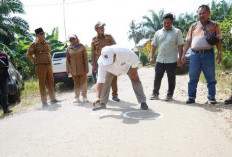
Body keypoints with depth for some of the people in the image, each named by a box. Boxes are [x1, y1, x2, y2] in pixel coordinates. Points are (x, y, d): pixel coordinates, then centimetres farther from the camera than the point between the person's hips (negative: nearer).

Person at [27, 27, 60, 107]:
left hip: (49, 65, 6)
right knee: (42, 84, -2)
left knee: (50, 83, 10)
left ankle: (53, 99, 18)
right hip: (41, 66, -6)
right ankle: (44, 101, 3)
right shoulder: (34, 44, -6)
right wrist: (36, 60, -8)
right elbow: (28, 54, -8)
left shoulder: (47, 43, 14)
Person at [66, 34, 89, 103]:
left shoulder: (82, 47, 0)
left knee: (83, 82, -1)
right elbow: (67, 59, 8)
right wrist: (68, 69, 4)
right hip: (74, 69, 1)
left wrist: (86, 68, -5)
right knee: (76, 83, 6)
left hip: (82, 68, -1)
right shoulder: (69, 48, 4)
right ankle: (77, 97, 13)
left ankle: (84, 97, 6)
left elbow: (85, 58, 0)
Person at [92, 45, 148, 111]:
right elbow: (100, 80, -41)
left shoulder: (124, 51, -46)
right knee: (105, 82, -10)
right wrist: (98, 97, -48)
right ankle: (102, 103, 3)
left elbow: (135, 60, -26)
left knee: (135, 80, -12)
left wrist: (133, 74, -15)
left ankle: (142, 102, -3)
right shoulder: (101, 62, -40)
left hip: (127, 65, -1)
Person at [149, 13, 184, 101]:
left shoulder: (177, 32, 1)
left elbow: (180, 46, -3)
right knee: (157, 78, 7)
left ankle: (169, 95, 18)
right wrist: (151, 57, 3)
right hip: (159, 60, 3)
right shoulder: (158, 33, 11)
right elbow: (154, 45, 11)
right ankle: (155, 94, 18)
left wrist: (180, 58, -10)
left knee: (171, 79, 6)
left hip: (172, 61, -3)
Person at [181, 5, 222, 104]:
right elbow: (188, 41, 14)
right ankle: (191, 97, 11)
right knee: (193, 77, 4)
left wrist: (219, 53, -3)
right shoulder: (193, 26, 13)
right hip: (195, 54, 2)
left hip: (208, 54, -1)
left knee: (211, 77, 4)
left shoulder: (214, 25, 8)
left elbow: (218, 40, 7)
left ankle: (211, 97, 14)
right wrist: (183, 54, 8)